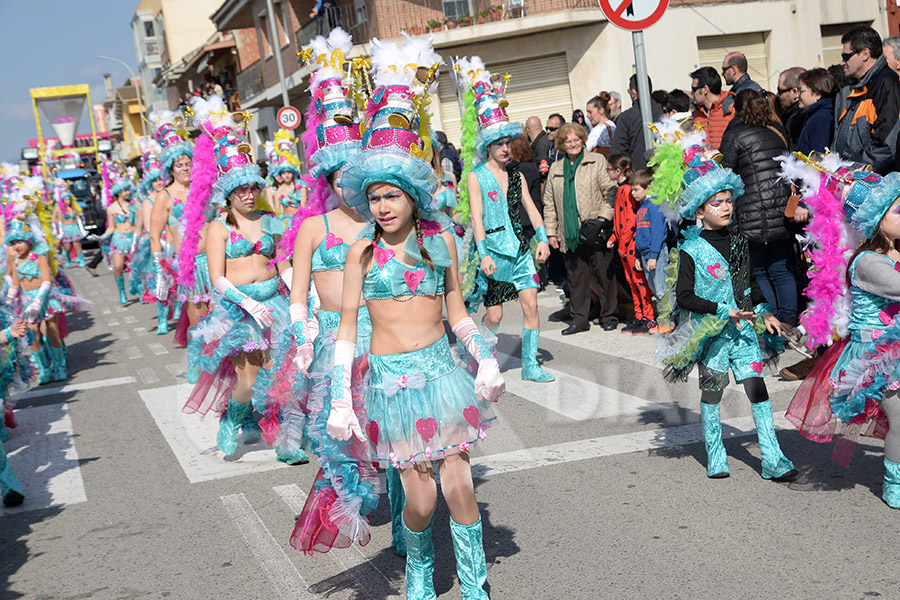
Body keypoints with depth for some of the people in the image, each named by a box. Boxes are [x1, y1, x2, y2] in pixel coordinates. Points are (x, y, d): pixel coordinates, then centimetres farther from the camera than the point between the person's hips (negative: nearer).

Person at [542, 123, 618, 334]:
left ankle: (609, 316, 14)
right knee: (575, 277, 6)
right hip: (570, 235, 4)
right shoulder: (555, 169, 15)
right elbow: (549, 204, 17)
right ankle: (579, 319, 14)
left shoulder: (597, 161, 3)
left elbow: (611, 191, -2)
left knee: (604, 275, 2)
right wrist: (551, 232, 10)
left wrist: (604, 217, -13)